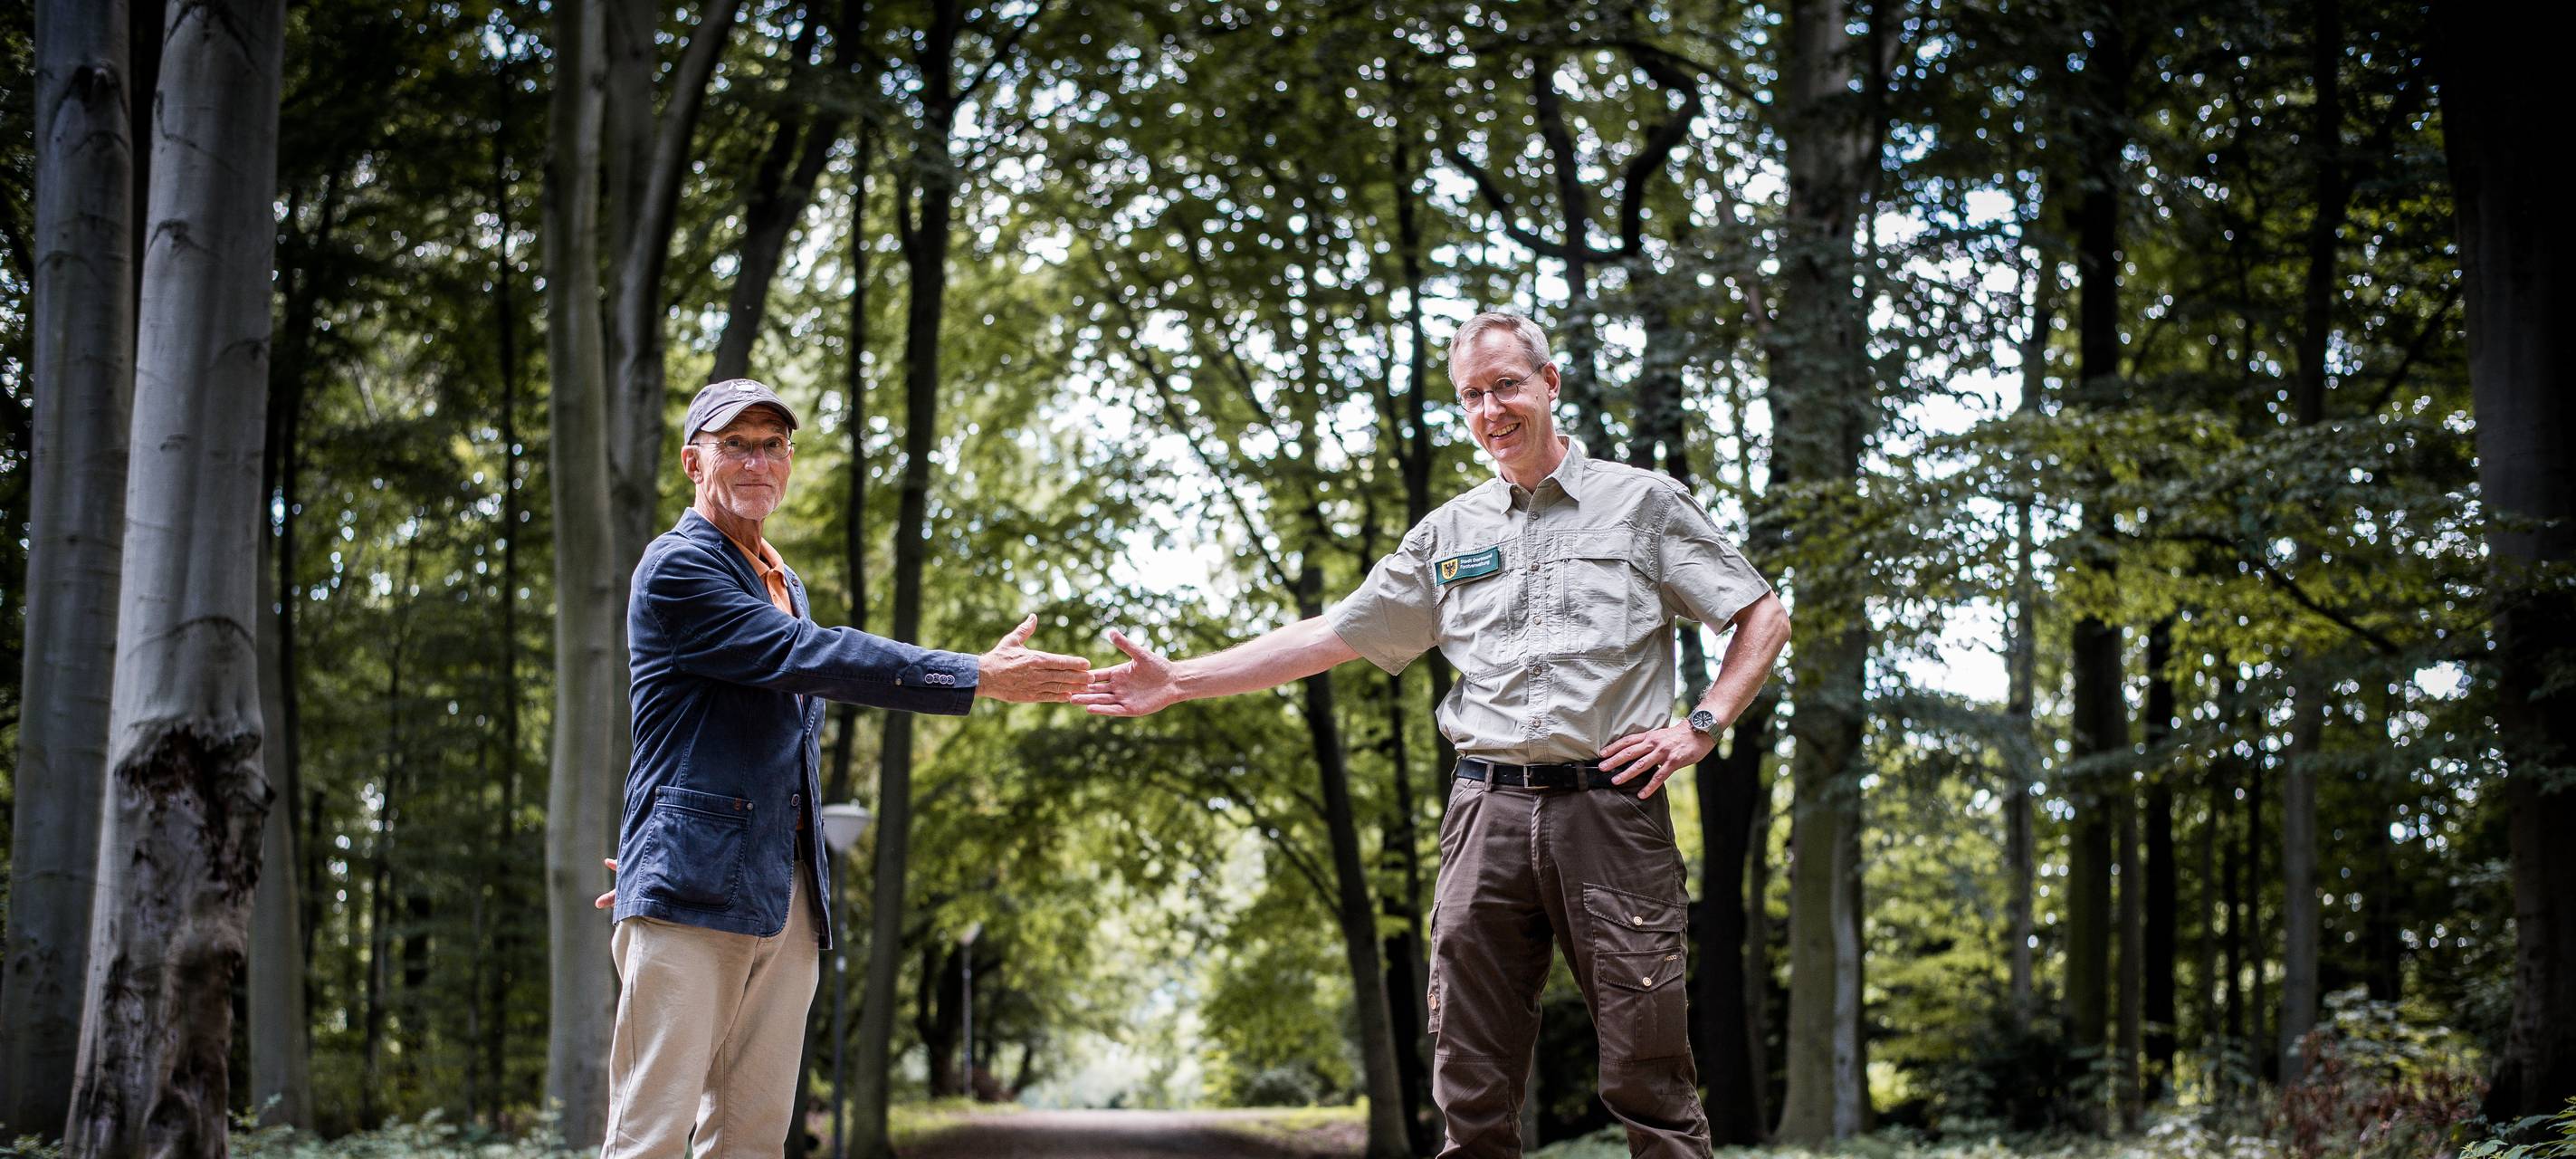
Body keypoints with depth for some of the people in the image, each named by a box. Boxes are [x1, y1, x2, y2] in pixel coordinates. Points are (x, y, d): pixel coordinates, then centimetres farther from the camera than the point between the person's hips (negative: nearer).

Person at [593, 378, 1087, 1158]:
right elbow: (813, 657, -16)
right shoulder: (677, 568, -5)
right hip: (694, 889, -8)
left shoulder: (784, 584, 23)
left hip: (785, 891, 8)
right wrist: (980, 677, -19)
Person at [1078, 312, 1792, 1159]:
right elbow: (1333, 635, 16)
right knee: (1472, 1091, 3)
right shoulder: (1450, 533, 16)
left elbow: (1765, 619, 10)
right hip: (1488, 808, 3)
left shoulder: (1644, 503, 8)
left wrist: (1700, 726, -4)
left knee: (1647, 1077, -5)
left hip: (1611, 808, -3)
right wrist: (1181, 681, 10)